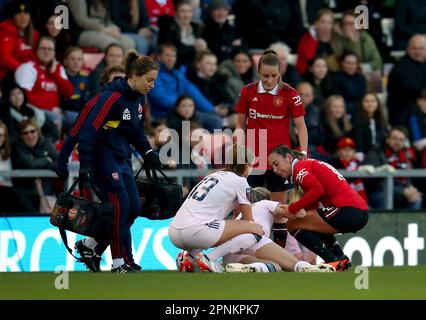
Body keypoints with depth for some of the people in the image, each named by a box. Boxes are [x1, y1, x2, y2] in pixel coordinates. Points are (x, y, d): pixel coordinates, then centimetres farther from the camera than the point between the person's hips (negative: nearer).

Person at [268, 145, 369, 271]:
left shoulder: (300, 167, 0)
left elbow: (317, 190, -18)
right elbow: (312, 208, 18)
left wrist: (292, 209, -9)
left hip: (347, 209, -10)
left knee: (293, 225, 0)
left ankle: (333, 261, -7)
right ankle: (342, 259, 17)